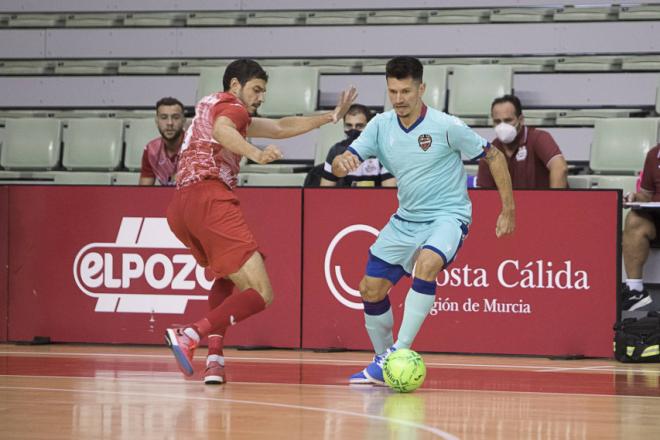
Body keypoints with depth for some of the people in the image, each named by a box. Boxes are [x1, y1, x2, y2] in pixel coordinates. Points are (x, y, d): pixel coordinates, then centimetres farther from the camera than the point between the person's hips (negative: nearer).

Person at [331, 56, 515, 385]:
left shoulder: (446, 126, -16)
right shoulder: (381, 126, -3)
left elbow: (494, 156, -6)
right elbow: (340, 166, -8)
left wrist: (508, 210, -7)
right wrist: (342, 161, -34)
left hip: (447, 216, -6)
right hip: (405, 219, 6)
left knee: (426, 265, -35)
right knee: (371, 289, 3)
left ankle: (399, 352, -31)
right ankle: (383, 363, 24)